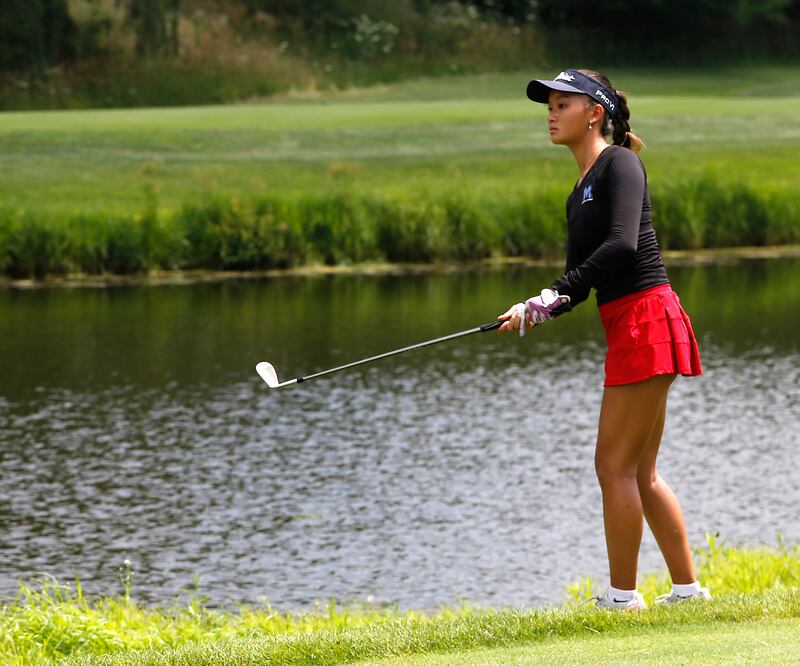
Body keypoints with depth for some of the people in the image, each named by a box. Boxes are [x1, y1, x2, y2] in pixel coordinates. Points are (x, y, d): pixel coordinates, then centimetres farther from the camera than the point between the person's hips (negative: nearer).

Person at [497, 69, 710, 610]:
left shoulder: (620, 163, -8)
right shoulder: (581, 191, 19)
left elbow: (623, 243, -22)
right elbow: (579, 282, 18)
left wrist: (554, 296, -21)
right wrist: (535, 313, 0)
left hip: (646, 320, -9)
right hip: (628, 328, 9)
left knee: (616, 465, -6)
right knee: (641, 472, 11)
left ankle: (623, 596, 0)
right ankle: (689, 588, 17)